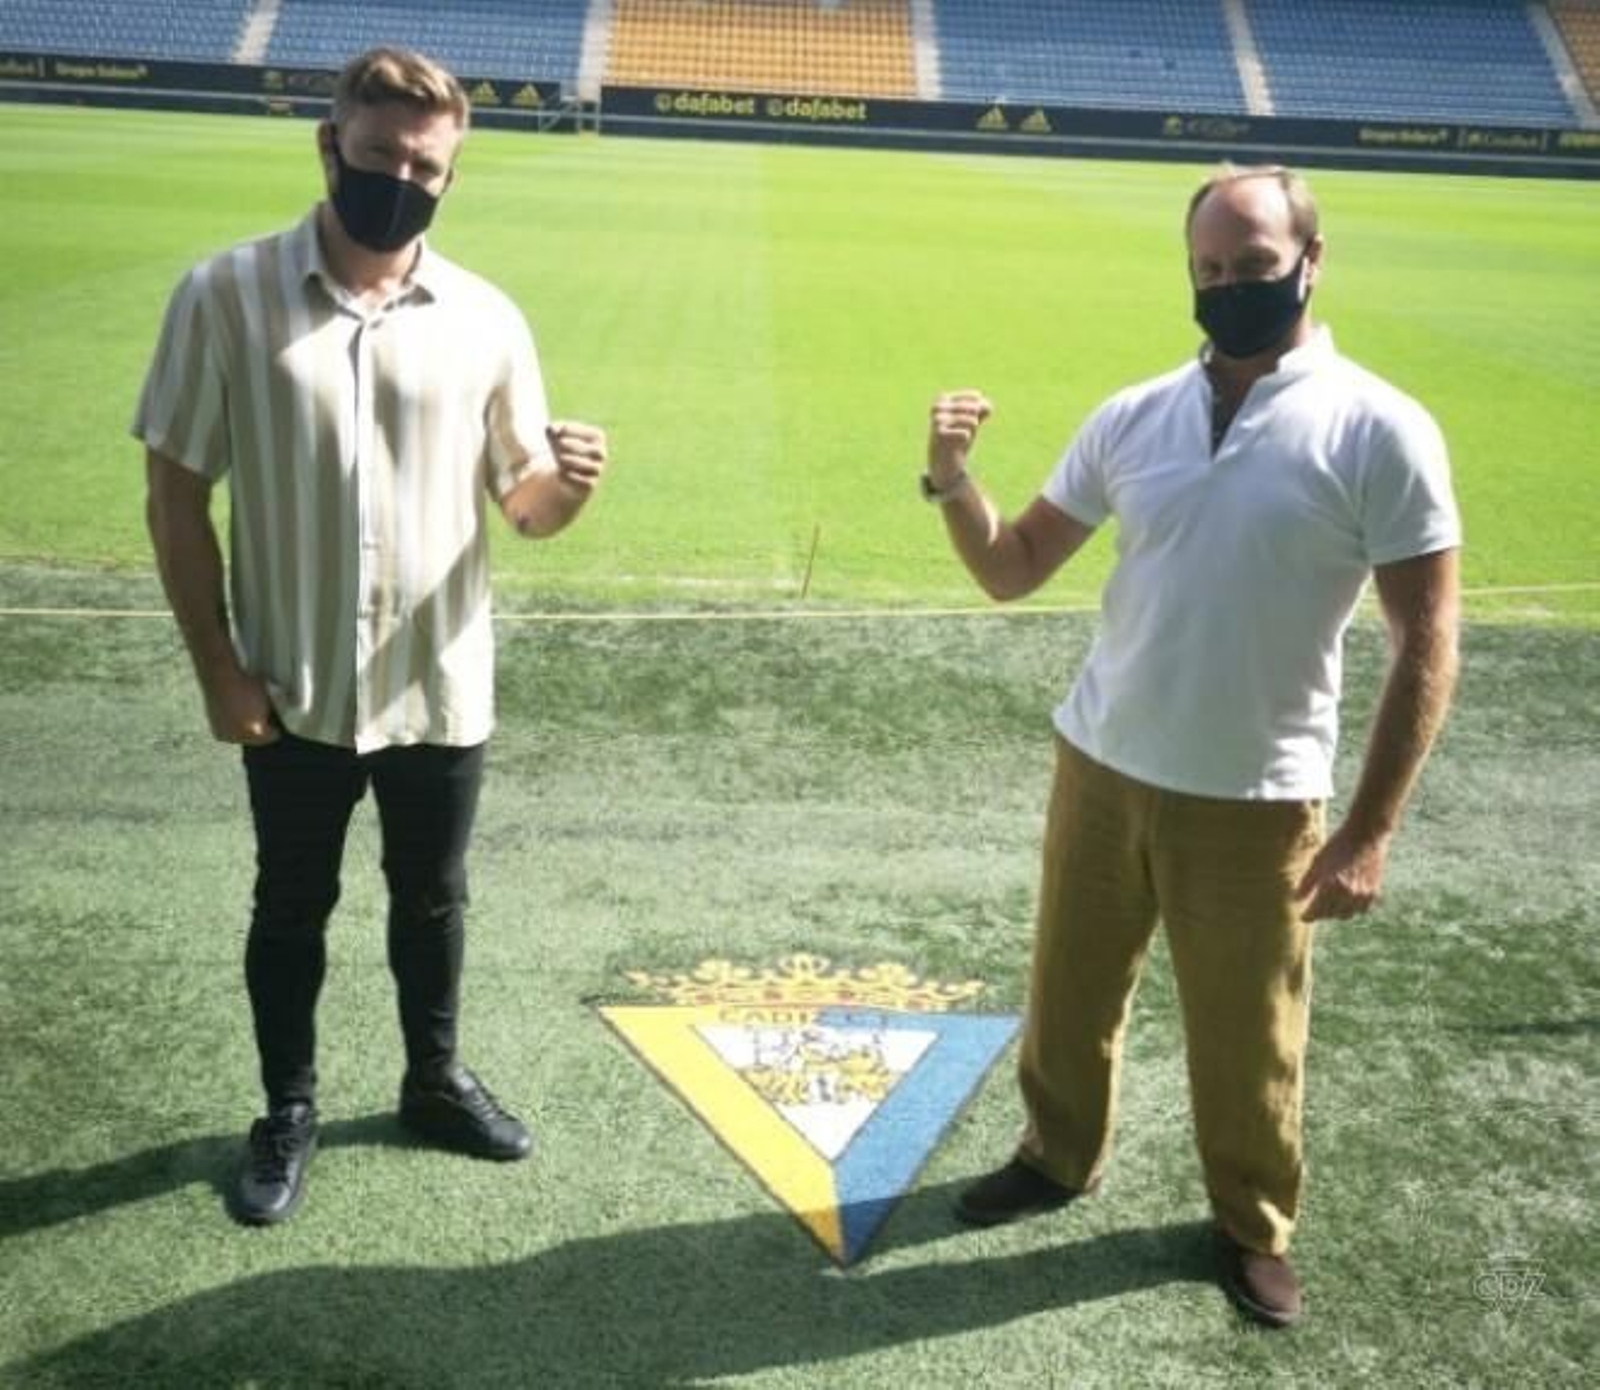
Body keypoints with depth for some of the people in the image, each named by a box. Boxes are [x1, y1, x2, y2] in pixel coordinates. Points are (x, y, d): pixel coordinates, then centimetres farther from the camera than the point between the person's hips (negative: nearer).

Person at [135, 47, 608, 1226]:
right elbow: (176, 489, -5)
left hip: (443, 688, 2)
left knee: (432, 897, 19)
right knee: (292, 907, 16)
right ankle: (288, 1114, 37)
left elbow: (522, 507, 1)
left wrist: (567, 484, -24)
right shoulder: (227, 296, -9)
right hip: (294, 690, -1)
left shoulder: (485, 319, -4)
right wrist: (217, 666, -8)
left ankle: (435, 1080, 43)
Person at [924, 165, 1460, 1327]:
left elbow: (1426, 643, -10)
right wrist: (954, 483, -15)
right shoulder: (1133, 417, 1)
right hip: (1100, 768, 4)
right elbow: (1014, 570, 6)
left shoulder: (1380, 431, -12)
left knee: (1246, 1040, 11)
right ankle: (1058, 1156, 45)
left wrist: (1370, 833, -13)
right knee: (1069, 993, 19)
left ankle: (1254, 1226, 37)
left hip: (1255, 799, -4)